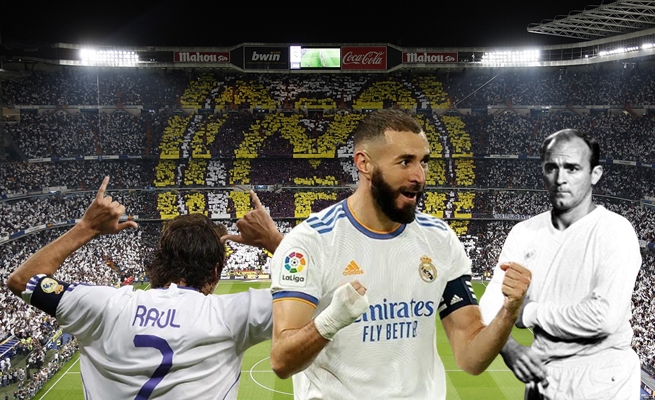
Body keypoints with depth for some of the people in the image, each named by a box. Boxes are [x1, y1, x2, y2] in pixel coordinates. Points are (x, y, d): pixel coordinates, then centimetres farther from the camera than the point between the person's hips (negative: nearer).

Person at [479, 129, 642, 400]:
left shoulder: (615, 232, -15)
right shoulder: (524, 233, 0)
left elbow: (605, 317, -26)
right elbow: (492, 303, -3)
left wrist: (530, 313, -14)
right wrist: (509, 347, -22)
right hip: (541, 376, 5)